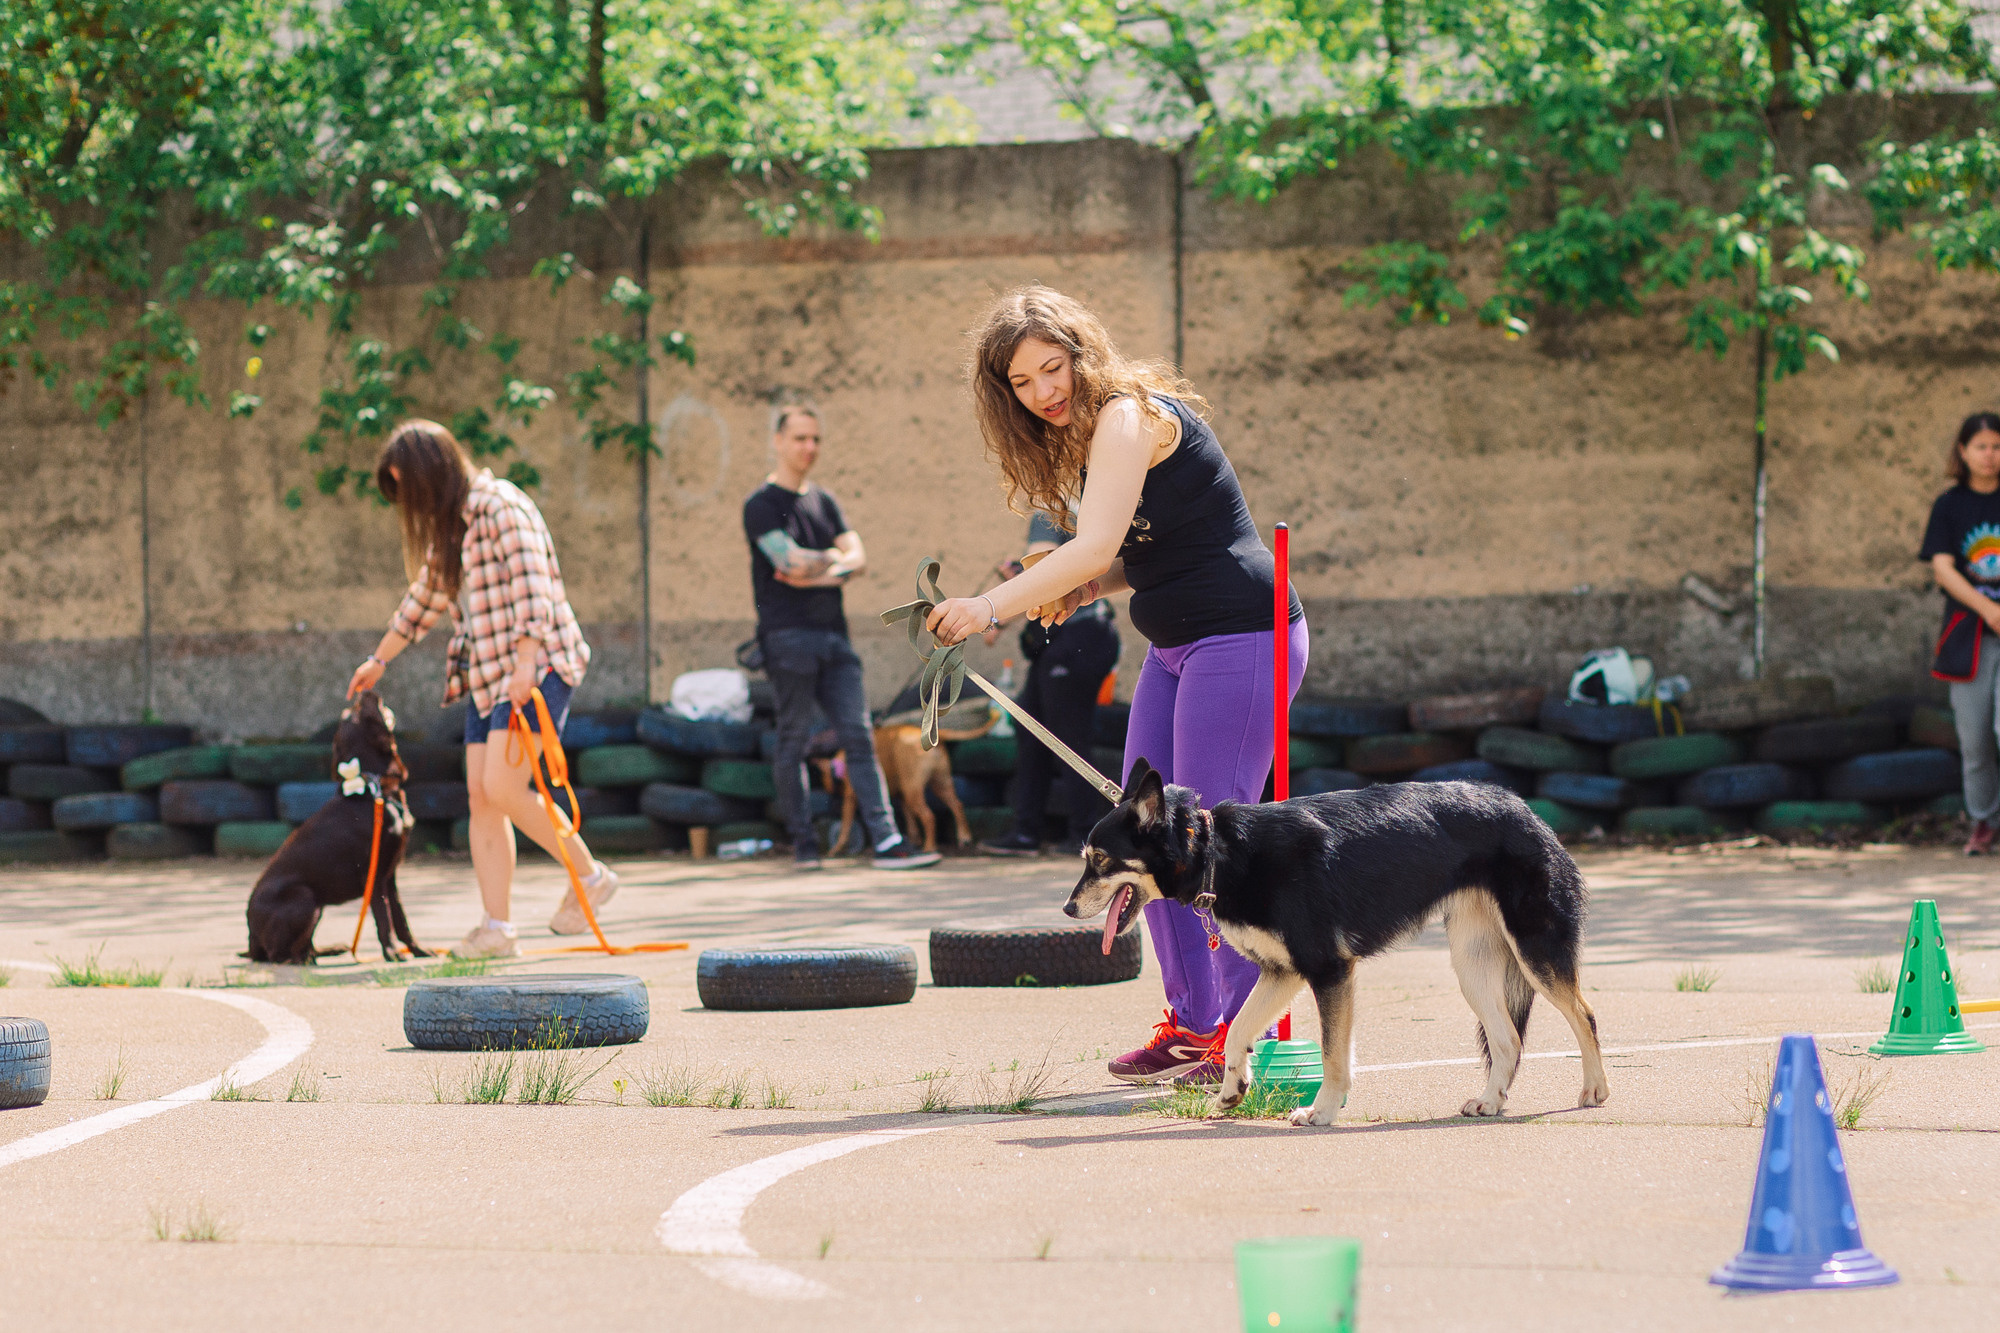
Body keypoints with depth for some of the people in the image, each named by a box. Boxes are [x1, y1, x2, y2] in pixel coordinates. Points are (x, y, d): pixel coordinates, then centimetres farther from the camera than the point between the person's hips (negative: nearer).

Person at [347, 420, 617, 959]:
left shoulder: (500, 507, -12)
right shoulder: (451, 524, 17)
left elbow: (531, 587, -21)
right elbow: (426, 596, 30)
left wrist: (526, 665, -29)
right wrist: (380, 659, 36)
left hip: (536, 666, -9)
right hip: (485, 673, 9)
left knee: (503, 788, -16)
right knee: (480, 797, -1)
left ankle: (590, 876, 1)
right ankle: (497, 928, -4)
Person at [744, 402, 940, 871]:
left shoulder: (823, 501, 19)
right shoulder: (762, 505, -1)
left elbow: (857, 558, 7)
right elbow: (791, 560, -15)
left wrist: (814, 572, -9)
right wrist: (834, 560, 2)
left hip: (834, 637, 6)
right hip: (789, 635, -6)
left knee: (859, 736, -3)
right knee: (794, 742, -2)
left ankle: (886, 841, -10)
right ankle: (804, 844, 5)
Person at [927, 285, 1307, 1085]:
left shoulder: (1128, 415, -14)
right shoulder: (1096, 430, 15)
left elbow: (1096, 546, -24)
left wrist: (991, 607, -26)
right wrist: (1083, 592, 1)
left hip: (1239, 636, -10)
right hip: (1179, 648, 10)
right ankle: (1191, 1024, 13)